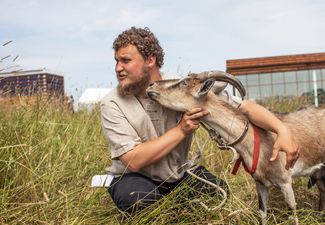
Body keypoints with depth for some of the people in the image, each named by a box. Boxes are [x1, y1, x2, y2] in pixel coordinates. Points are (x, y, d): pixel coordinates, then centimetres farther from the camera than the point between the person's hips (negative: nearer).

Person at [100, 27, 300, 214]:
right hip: (135, 179, -2)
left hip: (179, 174, 3)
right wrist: (181, 130, -28)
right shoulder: (113, 104, -18)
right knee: (137, 198, -34)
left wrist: (282, 129, -32)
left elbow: (243, 107, -17)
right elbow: (134, 161, -25)